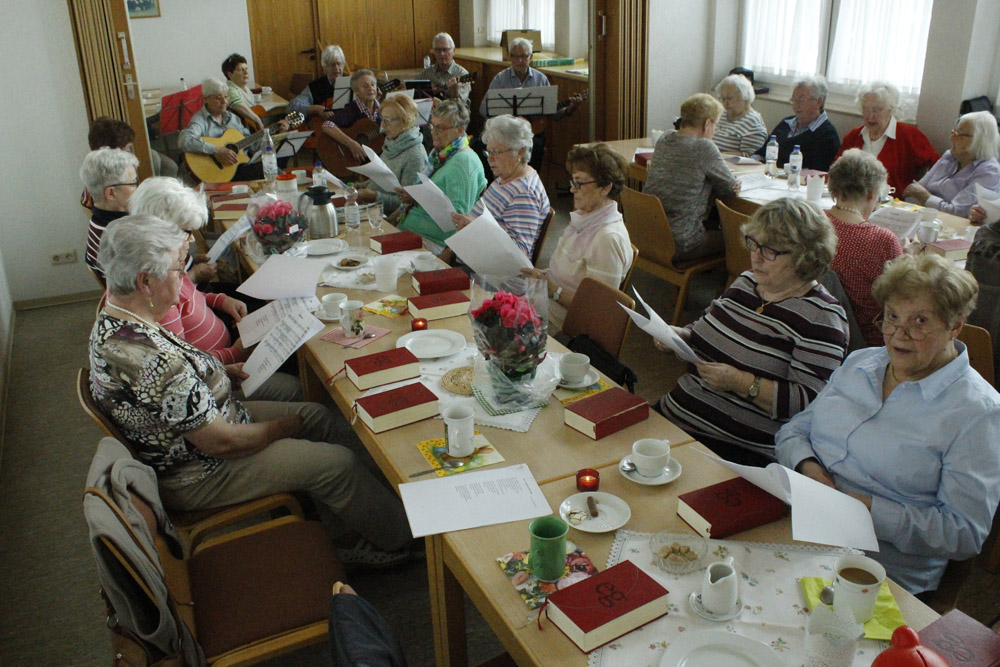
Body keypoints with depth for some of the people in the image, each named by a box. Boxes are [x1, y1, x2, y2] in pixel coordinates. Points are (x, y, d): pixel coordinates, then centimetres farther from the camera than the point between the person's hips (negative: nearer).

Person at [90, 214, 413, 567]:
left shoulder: (110, 321, -6)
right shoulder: (155, 362, -37)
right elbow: (221, 442, -28)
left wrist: (220, 372, 4)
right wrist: (285, 427, -11)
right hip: (197, 476, -10)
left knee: (319, 416, 12)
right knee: (340, 463, -6)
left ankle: (339, 534, 24)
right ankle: (398, 540, 19)